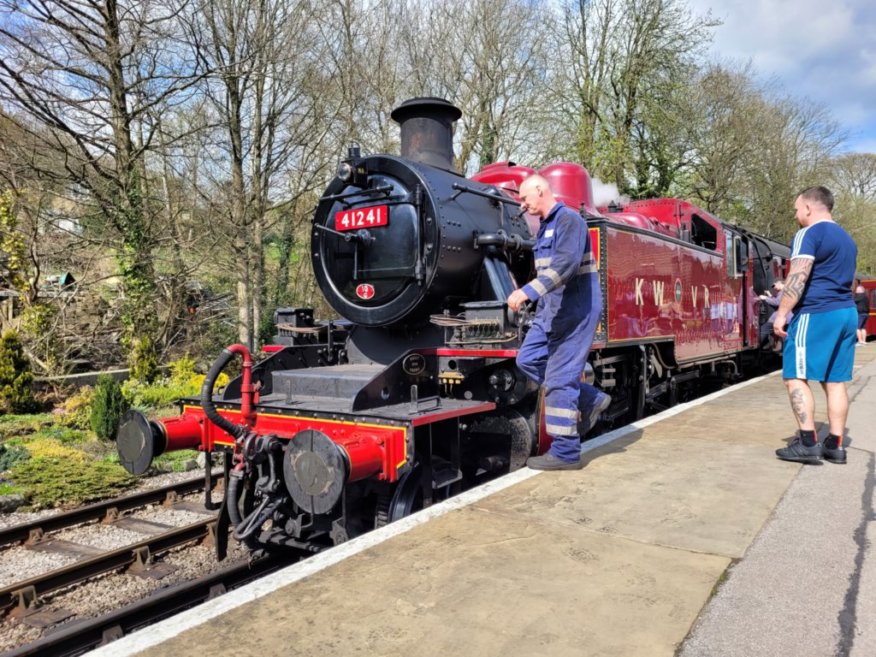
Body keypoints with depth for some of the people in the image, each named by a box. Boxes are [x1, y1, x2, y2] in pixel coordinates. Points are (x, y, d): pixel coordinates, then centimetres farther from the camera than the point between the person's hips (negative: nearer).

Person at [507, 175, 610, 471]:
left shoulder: (569, 220, -13)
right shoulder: (544, 226, 16)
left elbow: (566, 264, -29)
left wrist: (528, 292, -37)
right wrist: (541, 305, 27)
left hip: (575, 310, -10)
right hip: (551, 309, 10)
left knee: (560, 379, -7)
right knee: (529, 360, 8)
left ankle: (565, 453, 4)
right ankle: (590, 400, 16)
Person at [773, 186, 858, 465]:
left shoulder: (809, 234, -8)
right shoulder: (847, 239, 20)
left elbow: (798, 277, -19)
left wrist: (782, 313, -18)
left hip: (816, 314, -9)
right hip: (846, 313, 9)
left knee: (796, 376, -5)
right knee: (835, 381, 9)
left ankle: (808, 443, -9)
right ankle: (835, 445, 10)